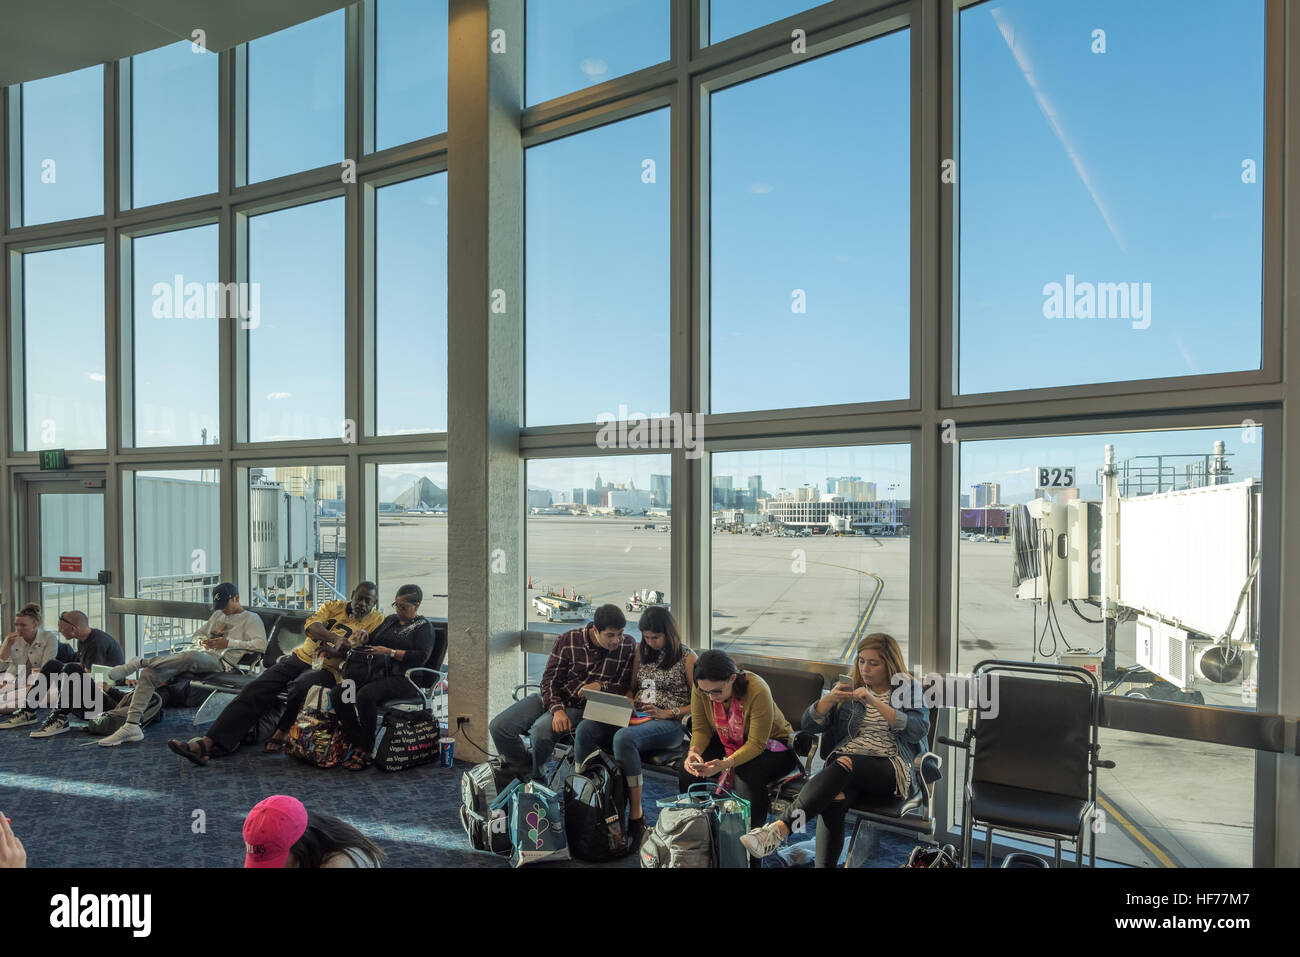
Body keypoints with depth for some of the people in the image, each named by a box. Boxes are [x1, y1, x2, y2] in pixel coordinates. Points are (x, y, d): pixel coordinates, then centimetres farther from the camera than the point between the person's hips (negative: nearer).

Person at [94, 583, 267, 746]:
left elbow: (261, 644, -9)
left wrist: (229, 643, -13)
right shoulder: (218, 615, 30)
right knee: (149, 674, -13)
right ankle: (131, 726, -15)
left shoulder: (251, 619, 6)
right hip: (198, 653, 8)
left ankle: (141, 662, -22)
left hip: (219, 661, -8)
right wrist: (202, 641, 10)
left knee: (190, 656, -41)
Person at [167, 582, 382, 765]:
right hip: (301, 656, 4)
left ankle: (282, 733, -12)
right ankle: (209, 742, -19)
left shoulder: (376, 621, 5)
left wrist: (338, 651, -24)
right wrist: (336, 638, -21)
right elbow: (311, 626, -4)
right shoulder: (333, 607, 15)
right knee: (257, 688, -16)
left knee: (300, 686, -36)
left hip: (327, 668, -4)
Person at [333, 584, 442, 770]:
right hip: (376, 671, 7)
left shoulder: (424, 626, 3)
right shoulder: (390, 620, 23)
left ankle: (367, 750, -17)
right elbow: (372, 641, 27)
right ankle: (358, 745, -11)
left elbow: (421, 657, -11)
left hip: (401, 677, -7)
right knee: (339, 694, -17)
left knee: (365, 695, -33)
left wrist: (389, 652, -16)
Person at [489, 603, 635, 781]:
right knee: (499, 727, -14)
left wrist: (600, 686, -20)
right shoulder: (568, 640, -10)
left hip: (581, 707, -2)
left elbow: (624, 687, -1)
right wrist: (557, 710, -21)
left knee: (541, 731, -31)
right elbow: (550, 679, -6)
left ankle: (535, 777, 1)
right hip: (552, 698, 2)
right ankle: (526, 773, 10)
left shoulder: (627, 646, -9)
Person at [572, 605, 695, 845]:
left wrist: (668, 713, -12)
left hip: (669, 724, -6)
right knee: (585, 729, -23)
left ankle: (636, 817, -30)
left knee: (623, 738, -37)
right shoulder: (641, 653, 18)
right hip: (635, 719, 6)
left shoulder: (687, 658, 1)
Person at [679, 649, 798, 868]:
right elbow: (700, 729, -9)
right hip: (729, 741, 5)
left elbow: (756, 744, -29)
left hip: (772, 743, -4)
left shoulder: (757, 691, -33)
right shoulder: (701, 688, -19)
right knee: (688, 769, -19)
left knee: (747, 776, -34)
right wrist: (694, 751, -30)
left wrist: (726, 764, -43)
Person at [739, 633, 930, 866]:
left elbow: (919, 730, -10)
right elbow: (809, 724, 11)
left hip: (890, 767, -3)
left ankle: (781, 828, -45)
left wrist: (875, 703, -19)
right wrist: (829, 699, -9)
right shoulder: (850, 690, 19)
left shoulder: (910, 690, 11)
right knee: (834, 801, -34)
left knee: (846, 765, -36)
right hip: (847, 761, 3)